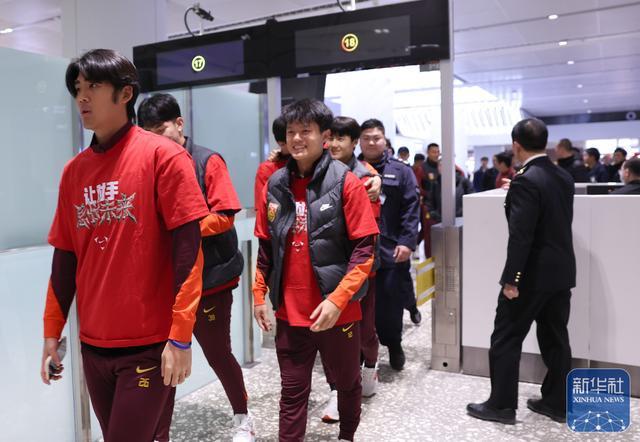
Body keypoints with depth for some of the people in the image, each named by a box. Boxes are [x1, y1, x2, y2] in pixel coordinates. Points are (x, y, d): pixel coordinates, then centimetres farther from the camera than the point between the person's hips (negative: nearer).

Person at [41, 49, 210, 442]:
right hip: (93, 344, 6)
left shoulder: (163, 156, -10)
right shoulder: (75, 170, 7)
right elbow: (65, 257, 12)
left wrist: (181, 336, -17)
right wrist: (52, 331, 13)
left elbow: (188, 252, -14)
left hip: (150, 344, -6)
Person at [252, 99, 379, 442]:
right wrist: (259, 294, 7)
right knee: (292, 391, 12)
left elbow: (364, 249, -13)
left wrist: (337, 299, -20)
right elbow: (265, 247, 11)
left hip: (338, 310, -2)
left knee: (347, 383, 19)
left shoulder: (346, 183, -10)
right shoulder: (275, 185, 3)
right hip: (289, 311, 2)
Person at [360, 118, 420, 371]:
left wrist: (407, 242, -11)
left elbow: (411, 209, -1)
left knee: (391, 303, 6)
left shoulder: (400, 171, 5)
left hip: (391, 251, -1)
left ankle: (394, 344, 31)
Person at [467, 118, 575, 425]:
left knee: (506, 339, 4)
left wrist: (511, 279, -17)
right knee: (555, 338, 16)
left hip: (533, 274, -8)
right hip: (561, 271, 8)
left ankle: (502, 405, 12)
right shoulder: (564, 177, 7)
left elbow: (520, 236, -22)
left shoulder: (525, 182, -18)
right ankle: (557, 402, 26)